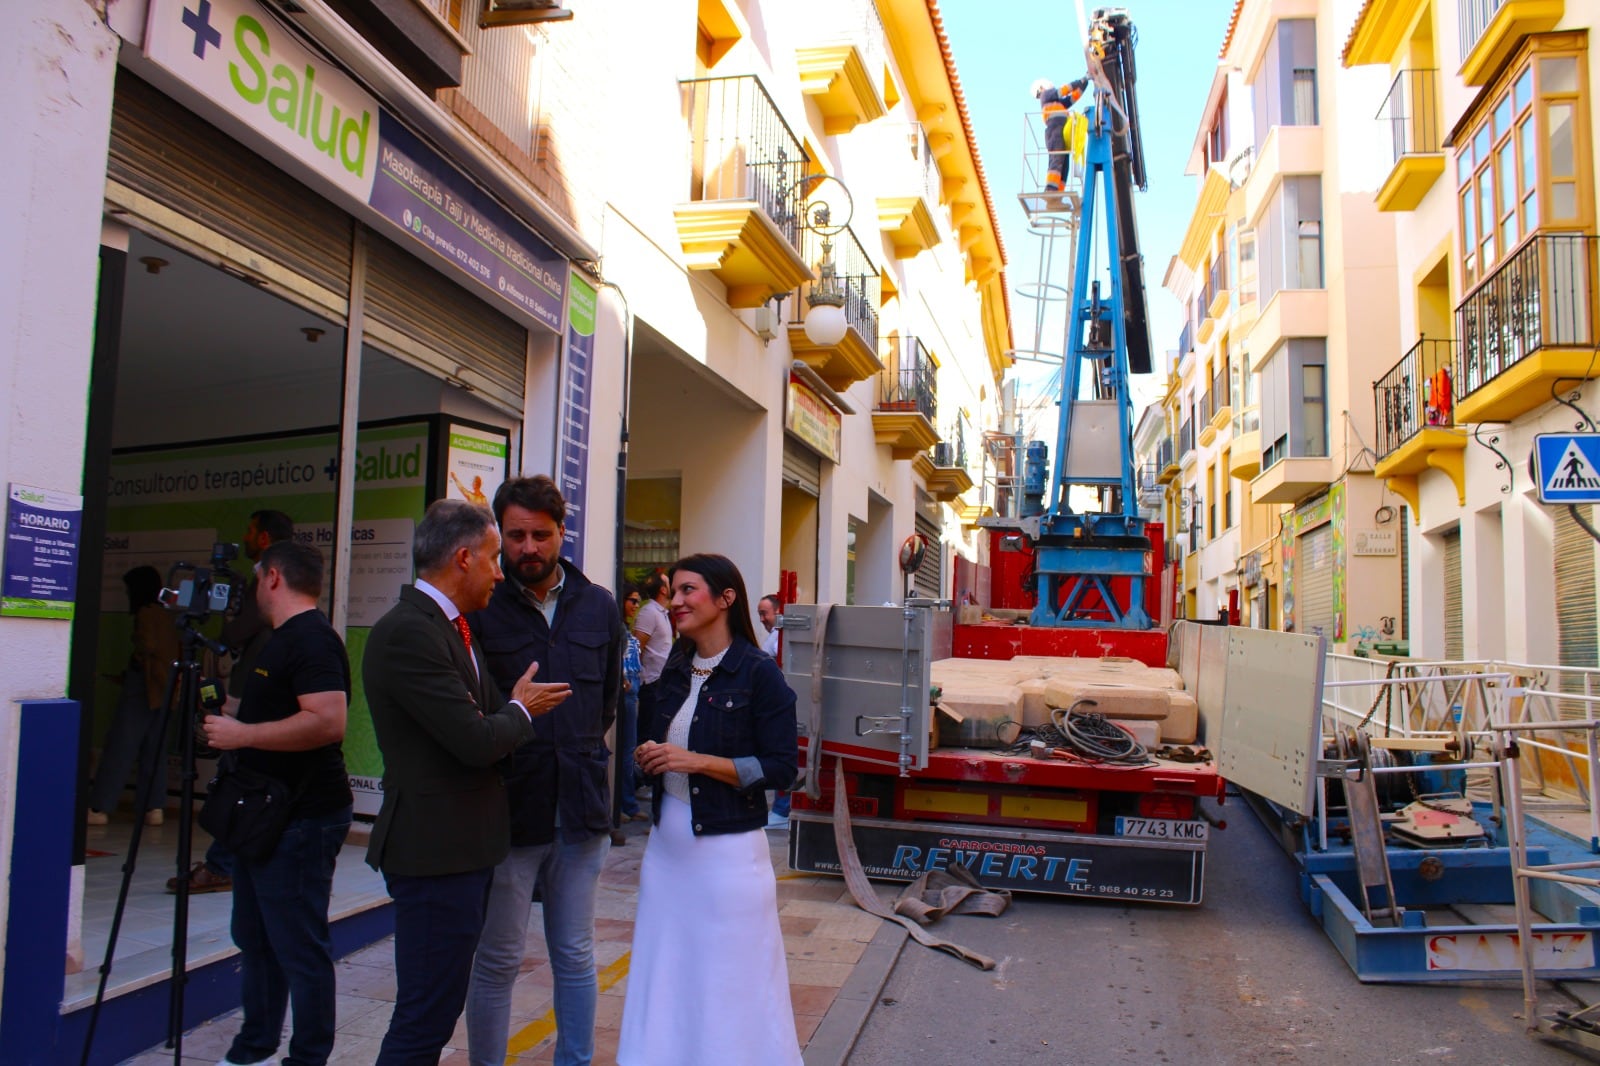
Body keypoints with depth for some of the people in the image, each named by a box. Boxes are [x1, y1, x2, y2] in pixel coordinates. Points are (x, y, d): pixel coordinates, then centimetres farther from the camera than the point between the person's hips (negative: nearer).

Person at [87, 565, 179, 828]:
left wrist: (135, 658, 1)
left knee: (119, 748, -4)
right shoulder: (165, 615, 14)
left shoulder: (146, 613, -9)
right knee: (153, 750, 8)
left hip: (143, 687, -8)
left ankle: (99, 808, -1)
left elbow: (148, 646, -20)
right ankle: (153, 808, 6)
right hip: (163, 687, 8)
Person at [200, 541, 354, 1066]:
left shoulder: (313, 640, -19)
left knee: (300, 949, -2)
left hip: (300, 822, -11)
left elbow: (328, 722, -30)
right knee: (255, 940, 20)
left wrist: (241, 734, -23)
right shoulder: (285, 639, 15)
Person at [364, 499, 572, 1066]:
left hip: (463, 846, 10)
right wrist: (520, 710, -6)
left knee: (438, 1007, 20)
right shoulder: (407, 632, -20)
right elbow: (476, 740, -23)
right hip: (437, 850, -10)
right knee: (425, 1018, -1)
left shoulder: (452, 626, 12)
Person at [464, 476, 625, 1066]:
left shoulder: (598, 607, 6)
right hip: (508, 810, -3)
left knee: (575, 956, 15)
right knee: (498, 961, 10)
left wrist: (583, 751, 9)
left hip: (581, 808, 3)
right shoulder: (480, 607, -7)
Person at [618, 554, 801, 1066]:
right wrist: (649, 755, -2)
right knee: (667, 982, 14)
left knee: (730, 986, 5)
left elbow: (781, 769, -14)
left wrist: (697, 761, -19)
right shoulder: (675, 670, 8)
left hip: (727, 851, -6)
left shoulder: (759, 673, -11)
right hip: (667, 846, 6)